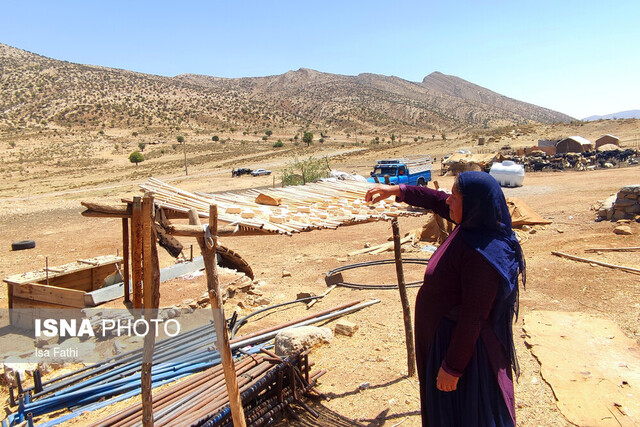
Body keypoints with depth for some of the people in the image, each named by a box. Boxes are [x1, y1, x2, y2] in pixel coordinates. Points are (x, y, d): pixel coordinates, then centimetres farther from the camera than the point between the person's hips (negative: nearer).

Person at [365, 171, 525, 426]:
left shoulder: (482, 254, -32)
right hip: (445, 334, 9)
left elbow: (473, 318, -28)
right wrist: (398, 190, 10)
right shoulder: (473, 225, -7)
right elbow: (437, 201, 11)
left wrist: (453, 367, -20)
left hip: (462, 344, -9)